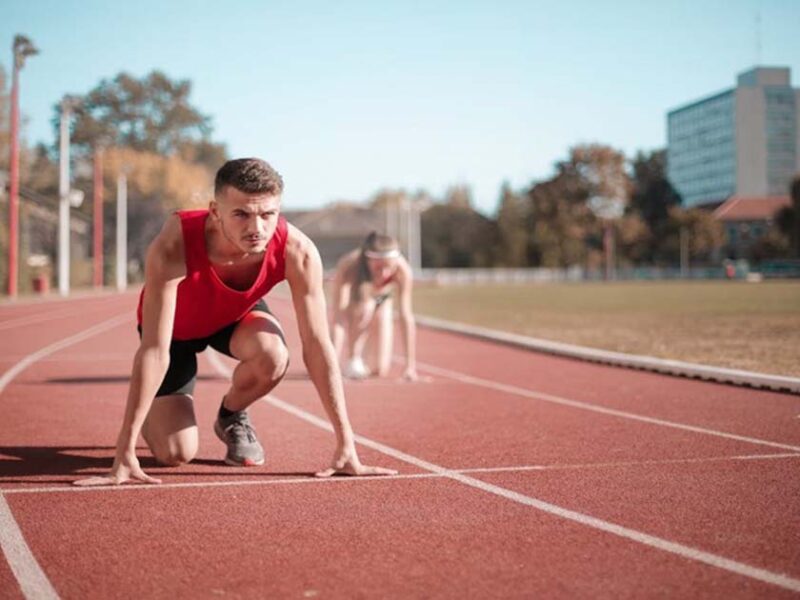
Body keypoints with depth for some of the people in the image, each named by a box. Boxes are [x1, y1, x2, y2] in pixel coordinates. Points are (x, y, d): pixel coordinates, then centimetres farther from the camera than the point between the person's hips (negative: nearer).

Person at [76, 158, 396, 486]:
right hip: (176, 326, -2)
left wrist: (345, 445, -30)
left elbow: (317, 346, -29)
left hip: (236, 314, 2)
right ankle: (153, 415, 26)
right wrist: (125, 452, -41)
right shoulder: (173, 248, -42)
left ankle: (232, 417, 2)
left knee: (273, 356, -33)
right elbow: (154, 350, -40)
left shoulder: (298, 252, -35)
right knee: (176, 453, -13)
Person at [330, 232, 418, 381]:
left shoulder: (403, 270, -36)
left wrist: (411, 366, -36)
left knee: (380, 370, -7)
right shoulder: (347, 267, -41)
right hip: (351, 302, -2)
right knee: (365, 307, -38)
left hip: (381, 302, 2)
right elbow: (339, 318, -44)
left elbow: (406, 317, -34)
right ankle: (351, 359, -15)